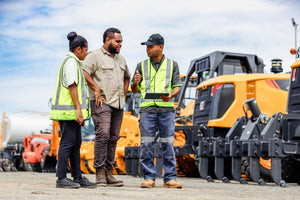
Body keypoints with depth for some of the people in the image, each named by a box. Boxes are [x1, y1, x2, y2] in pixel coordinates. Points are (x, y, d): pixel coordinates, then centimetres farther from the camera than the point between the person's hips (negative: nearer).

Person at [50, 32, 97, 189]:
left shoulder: (73, 62, 23)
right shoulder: (71, 62, -9)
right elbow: (72, 86, -17)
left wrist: (80, 111, 24)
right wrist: (79, 109, -21)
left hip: (73, 111, 10)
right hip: (69, 110, -10)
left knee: (76, 144, 10)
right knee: (67, 142, -9)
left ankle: (77, 177, 13)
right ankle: (61, 178, -6)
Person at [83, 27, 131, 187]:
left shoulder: (121, 59, 21)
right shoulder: (95, 56, -2)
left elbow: (127, 77, 35)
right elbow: (83, 72, -15)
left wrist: (124, 93, 20)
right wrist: (96, 89, -16)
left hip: (118, 104, 7)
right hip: (102, 102, -7)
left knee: (113, 138, 6)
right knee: (102, 135, -15)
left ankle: (108, 173, 10)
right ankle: (100, 173, -11)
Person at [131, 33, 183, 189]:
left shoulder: (172, 65, 12)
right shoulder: (142, 65, 14)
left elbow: (177, 86, 7)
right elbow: (134, 90, 15)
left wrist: (170, 96, -14)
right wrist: (135, 83, -8)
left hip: (166, 108, -1)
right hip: (147, 109, 1)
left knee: (168, 144, -2)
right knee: (146, 144, -3)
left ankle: (170, 178, 2)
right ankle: (149, 178, 3)